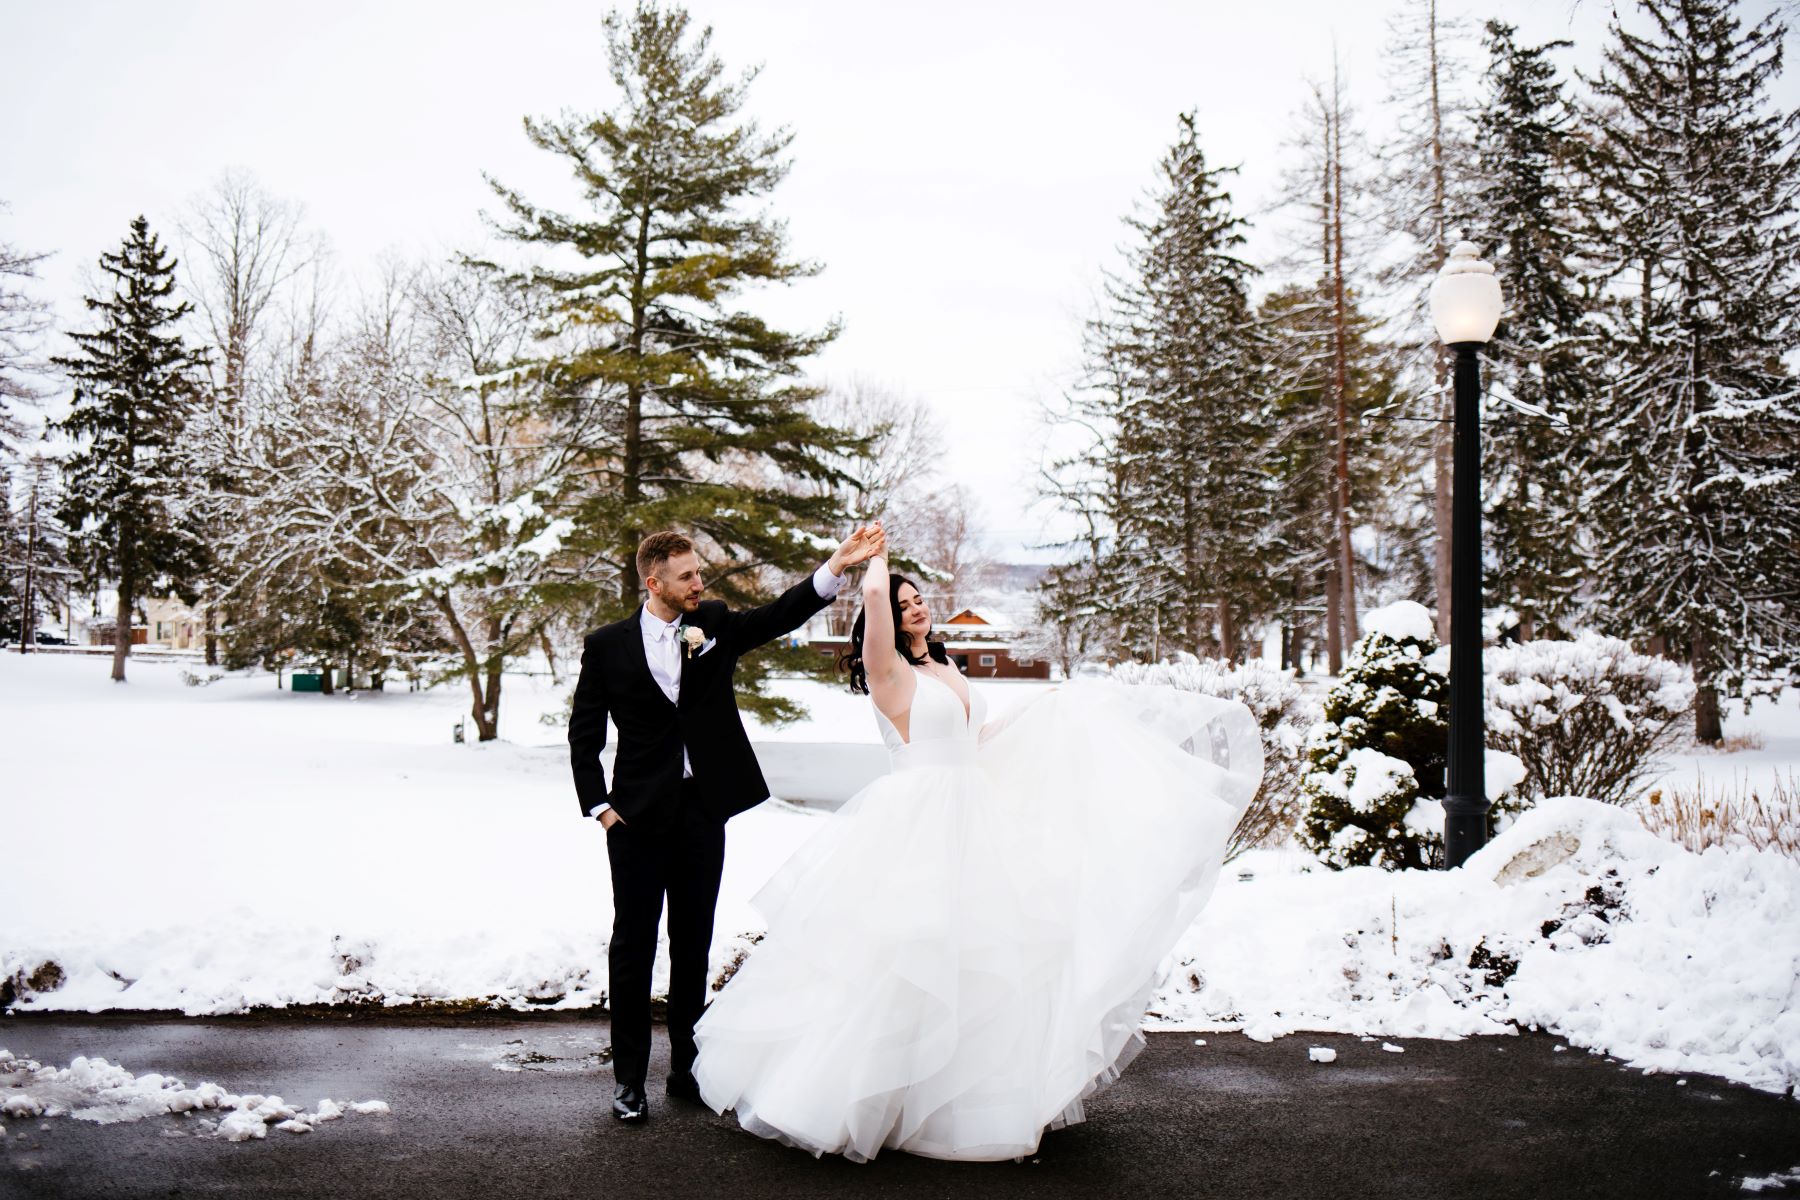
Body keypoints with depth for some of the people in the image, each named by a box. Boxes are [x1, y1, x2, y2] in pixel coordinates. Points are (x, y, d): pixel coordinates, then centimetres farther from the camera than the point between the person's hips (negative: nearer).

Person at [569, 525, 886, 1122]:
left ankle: (686, 1066, 25)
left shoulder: (714, 624, 5)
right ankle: (628, 1077, 16)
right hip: (639, 815, -2)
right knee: (633, 944, 4)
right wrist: (598, 806, -5)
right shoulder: (608, 645, -2)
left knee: (693, 944, 12)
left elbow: (781, 615, -8)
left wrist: (837, 564, -20)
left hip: (703, 809, 3)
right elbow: (584, 733, 2)